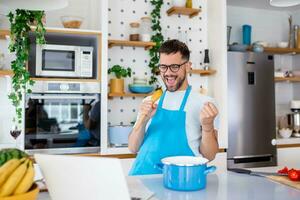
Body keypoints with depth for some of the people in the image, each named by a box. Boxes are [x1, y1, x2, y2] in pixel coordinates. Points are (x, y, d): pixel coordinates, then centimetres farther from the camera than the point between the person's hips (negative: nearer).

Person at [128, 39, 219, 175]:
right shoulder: (149, 102, 11)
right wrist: (143, 120, -7)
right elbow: (133, 148, 9)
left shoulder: (205, 104, 0)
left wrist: (207, 126, -16)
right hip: (142, 175, 3)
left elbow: (209, 156, 0)